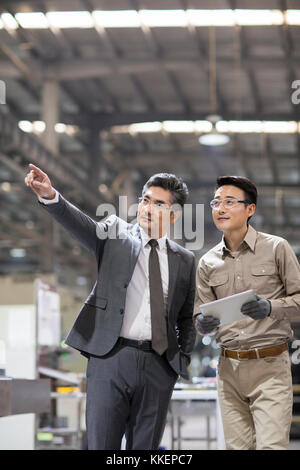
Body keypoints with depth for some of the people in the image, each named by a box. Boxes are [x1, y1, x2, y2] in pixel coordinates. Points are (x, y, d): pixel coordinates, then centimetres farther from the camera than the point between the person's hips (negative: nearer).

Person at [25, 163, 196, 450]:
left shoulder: (184, 260, 14)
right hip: (111, 357, -2)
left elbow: (187, 317, 20)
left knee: (146, 446, 7)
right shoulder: (116, 233, 6)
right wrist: (49, 196, -32)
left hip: (159, 365, 3)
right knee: (102, 445, -3)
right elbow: (79, 224, -13)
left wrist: (184, 358, 6)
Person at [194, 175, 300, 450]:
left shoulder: (276, 248, -1)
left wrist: (270, 308, -17)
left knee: (271, 446, -13)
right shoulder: (207, 263, 10)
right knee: (238, 446, 4)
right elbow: (201, 316, 12)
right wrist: (203, 324, -12)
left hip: (269, 366, -4)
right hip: (229, 367, 4)